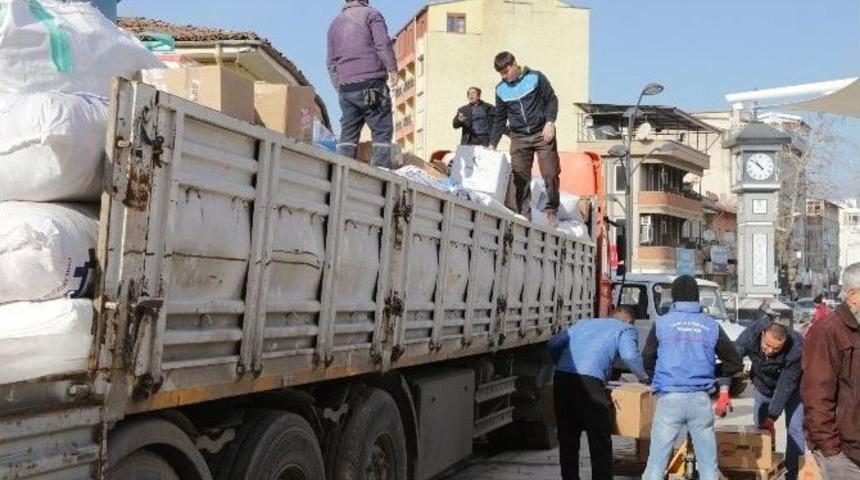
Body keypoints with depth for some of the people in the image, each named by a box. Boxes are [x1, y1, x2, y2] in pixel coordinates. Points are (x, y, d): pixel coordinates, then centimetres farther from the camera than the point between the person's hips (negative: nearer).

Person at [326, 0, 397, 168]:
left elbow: (331, 62, 22)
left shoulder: (335, 23, 23)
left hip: (345, 86, 6)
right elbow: (383, 44, -9)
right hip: (371, 82, -5)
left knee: (348, 132, 6)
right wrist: (392, 69, -6)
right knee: (382, 130, -5)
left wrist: (338, 87, 24)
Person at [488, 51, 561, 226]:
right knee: (520, 179, -3)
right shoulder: (501, 90, 9)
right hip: (518, 138, 3)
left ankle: (552, 211, 8)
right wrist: (492, 144, 12)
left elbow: (551, 100, 2)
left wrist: (550, 122, -12)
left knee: (550, 174, -6)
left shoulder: (535, 77, -1)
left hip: (542, 134, -3)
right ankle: (523, 216, 2)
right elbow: (499, 119, 16)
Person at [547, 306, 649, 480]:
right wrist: (643, 377, 14)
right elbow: (630, 355, -3)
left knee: (567, 440, 16)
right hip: (589, 380, -5)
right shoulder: (626, 329, 17)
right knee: (600, 441, 5)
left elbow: (553, 344, 21)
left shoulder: (584, 322, 30)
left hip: (561, 379, 5)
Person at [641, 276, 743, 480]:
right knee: (708, 464, 10)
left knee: (657, 462, 2)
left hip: (669, 398, -2)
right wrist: (723, 385, 29)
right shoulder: (711, 325, 7)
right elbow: (734, 361, 14)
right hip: (701, 399, 2)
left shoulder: (662, 323, 2)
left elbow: (648, 360, 9)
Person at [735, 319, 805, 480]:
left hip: (791, 386, -3)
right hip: (764, 385, 3)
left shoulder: (796, 348, -37)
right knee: (760, 425, 6)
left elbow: (786, 385, -32)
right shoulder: (750, 335, -31)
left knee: (794, 429, -10)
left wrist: (772, 416, -31)